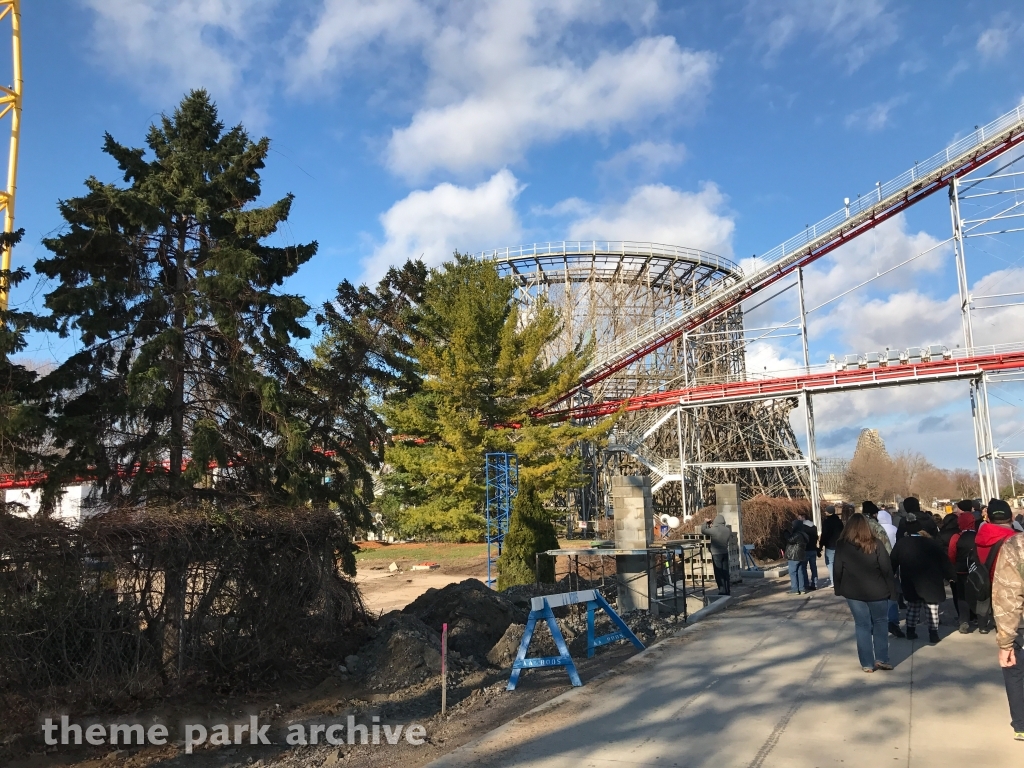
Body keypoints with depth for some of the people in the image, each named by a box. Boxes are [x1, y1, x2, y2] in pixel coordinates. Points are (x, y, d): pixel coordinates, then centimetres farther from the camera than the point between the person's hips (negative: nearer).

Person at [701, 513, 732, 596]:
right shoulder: (728, 530, 0)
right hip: (725, 553, 5)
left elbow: (703, 530, -9)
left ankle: (722, 590, -1)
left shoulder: (714, 530, -18)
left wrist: (705, 522, 8)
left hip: (716, 554, -5)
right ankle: (727, 590, 17)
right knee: (725, 572, 12)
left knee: (719, 573, 0)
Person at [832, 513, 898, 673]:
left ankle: (867, 664, 11)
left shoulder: (842, 545, -6)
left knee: (862, 626, 9)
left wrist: (838, 588, 11)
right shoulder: (875, 544, -8)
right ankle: (881, 659, 15)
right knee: (880, 623, 16)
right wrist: (892, 590, -1)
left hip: (853, 592, 1)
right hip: (877, 591, 0)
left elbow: (837, 570, -1)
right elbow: (887, 569, -8)